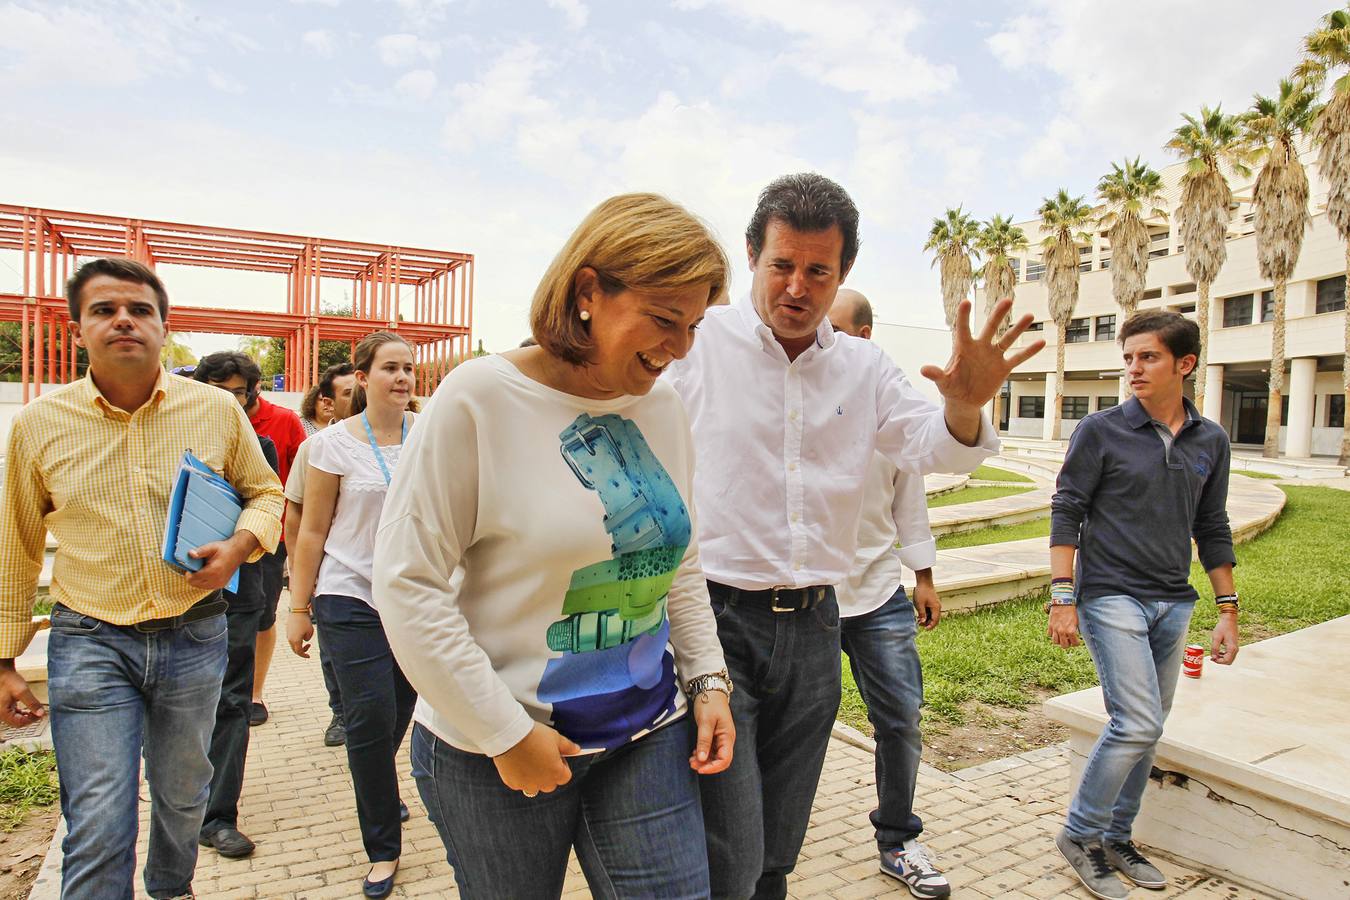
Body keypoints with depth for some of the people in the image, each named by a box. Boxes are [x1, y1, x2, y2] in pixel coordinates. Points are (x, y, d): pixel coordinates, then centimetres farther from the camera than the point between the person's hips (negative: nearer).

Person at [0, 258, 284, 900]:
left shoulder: (217, 410, -4)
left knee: (183, 797, 21)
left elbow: (265, 492, 10)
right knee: (99, 829, -3)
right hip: (90, 643, -1)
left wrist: (240, 545, -12)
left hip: (194, 636, 2)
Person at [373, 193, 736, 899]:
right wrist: (505, 736, -13)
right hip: (492, 755, -4)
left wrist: (708, 679, 4)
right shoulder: (481, 398, -16)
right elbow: (407, 585, -16)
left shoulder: (664, 408, 1)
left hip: (650, 734, 4)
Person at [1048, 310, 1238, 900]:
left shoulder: (1210, 442, 8)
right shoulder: (1101, 431, -6)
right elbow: (1066, 513, -6)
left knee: (1145, 730, 11)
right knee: (1137, 723, -11)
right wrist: (1062, 597, -12)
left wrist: (1228, 611, 12)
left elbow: (1212, 530, 14)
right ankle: (1080, 834, 8)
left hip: (1173, 605, 5)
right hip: (1111, 598, -5)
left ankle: (1115, 838, 27)